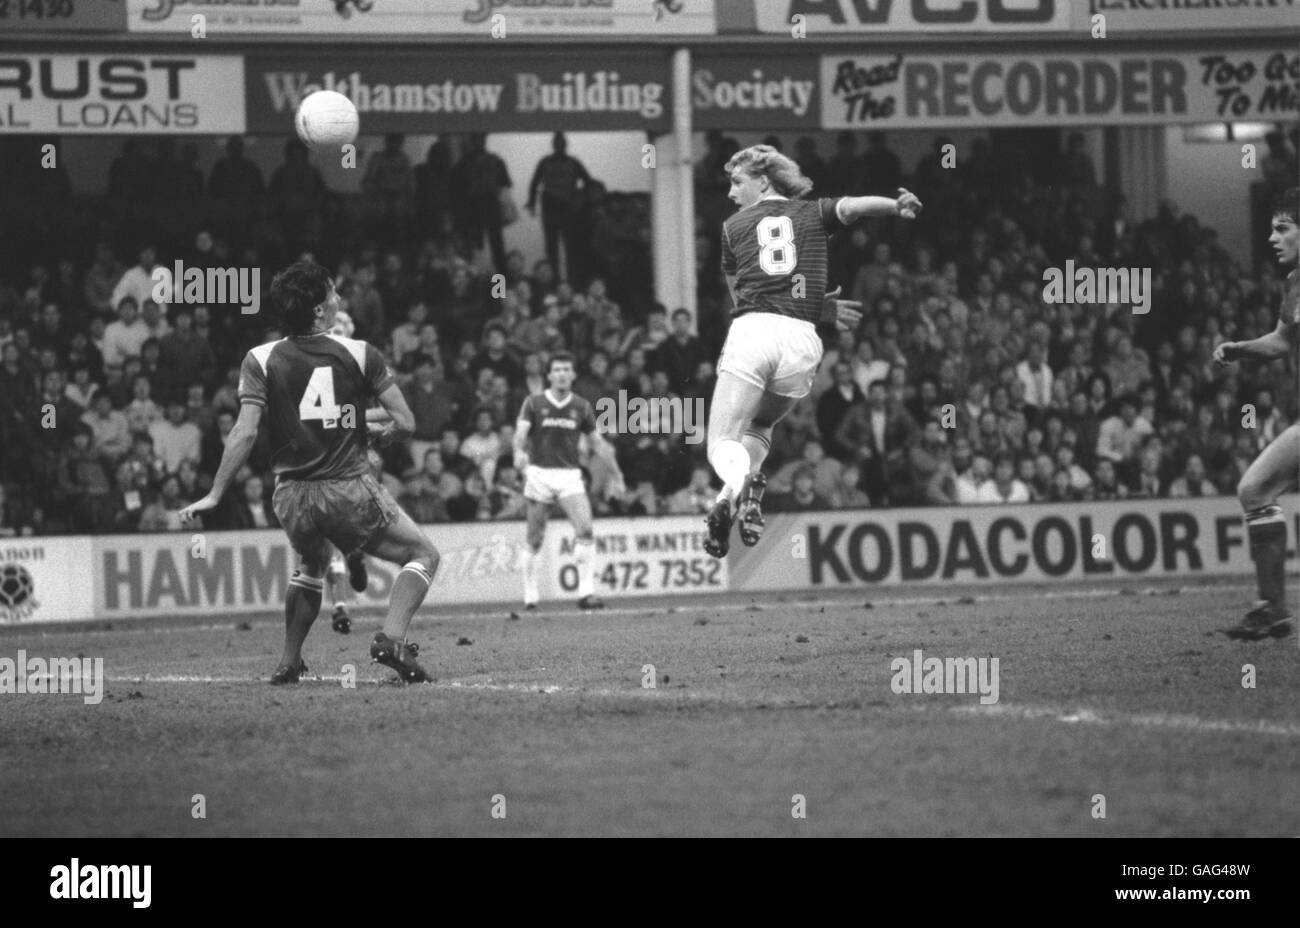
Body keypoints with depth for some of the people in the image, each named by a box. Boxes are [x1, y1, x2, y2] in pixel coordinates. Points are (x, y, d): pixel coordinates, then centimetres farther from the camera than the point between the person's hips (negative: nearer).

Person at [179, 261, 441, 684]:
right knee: (423, 555, 12)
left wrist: (214, 495, -9)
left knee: (311, 564, 34)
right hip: (351, 490, -3)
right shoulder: (359, 354, -5)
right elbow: (405, 423, -3)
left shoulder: (261, 360, -3)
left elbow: (245, 432, -12)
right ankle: (392, 637, -12)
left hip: (293, 496, 3)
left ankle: (289, 662, 30)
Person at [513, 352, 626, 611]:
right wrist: (519, 451, -36)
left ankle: (586, 592, -14)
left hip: (569, 475, 1)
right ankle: (530, 596, 12)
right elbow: (521, 431, -14)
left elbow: (598, 443, 13)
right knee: (534, 539, 1)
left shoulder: (581, 407, 7)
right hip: (539, 474, -1)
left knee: (585, 529, -16)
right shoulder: (534, 404, 1)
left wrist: (617, 476, 13)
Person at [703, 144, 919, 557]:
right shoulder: (813, 214, 20)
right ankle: (747, 485, -7)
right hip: (801, 340, 2)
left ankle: (738, 481, -40)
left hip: (750, 335, -2)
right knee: (759, 426, 25)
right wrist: (899, 205, -18)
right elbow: (853, 207, 0)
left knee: (724, 446, -2)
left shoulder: (733, 227, 19)